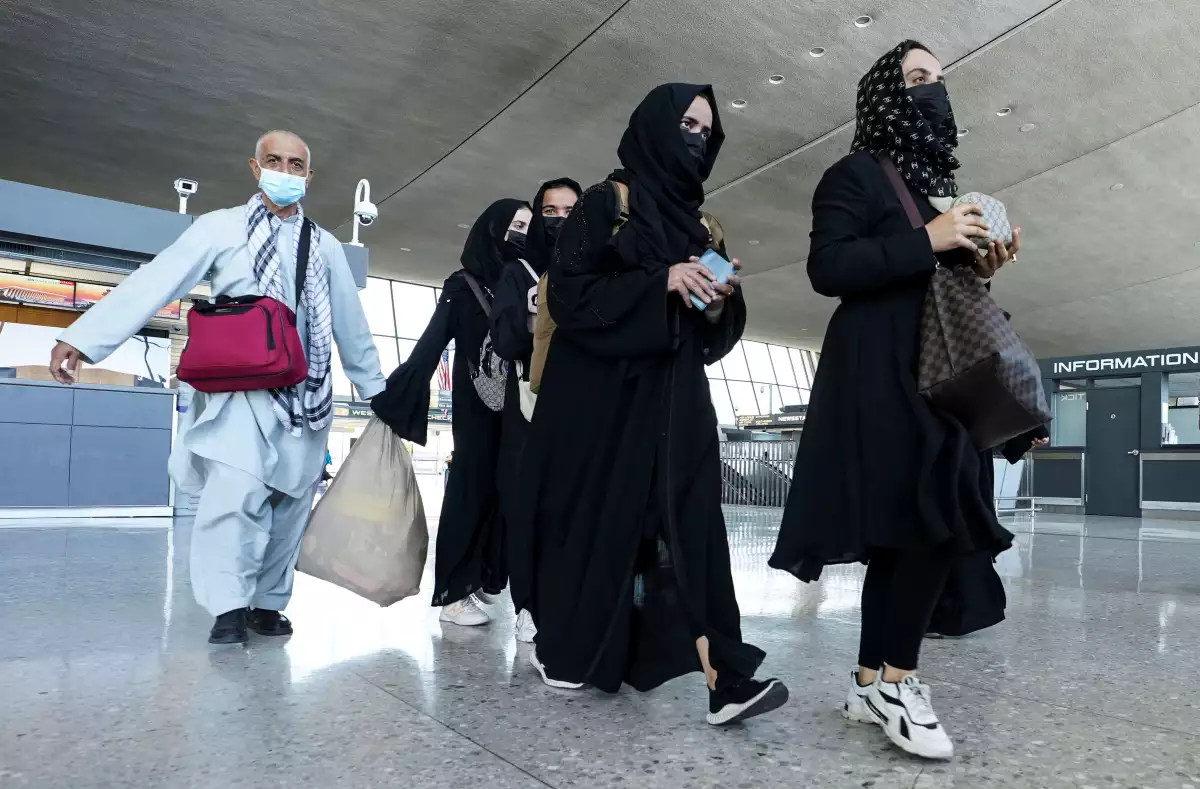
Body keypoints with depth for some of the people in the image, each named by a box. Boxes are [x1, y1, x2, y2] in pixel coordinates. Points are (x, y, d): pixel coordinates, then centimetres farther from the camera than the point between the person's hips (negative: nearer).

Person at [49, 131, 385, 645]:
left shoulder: (326, 246, 14)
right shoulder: (221, 227, 5)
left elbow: (351, 325, 16)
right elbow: (156, 280, -5)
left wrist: (375, 390, 17)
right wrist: (82, 337, -14)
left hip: (307, 395, 3)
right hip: (241, 389, -3)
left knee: (290, 503, 4)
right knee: (236, 492, -18)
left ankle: (267, 603, 17)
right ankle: (229, 607, -3)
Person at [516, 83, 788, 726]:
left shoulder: (696, 223, 17)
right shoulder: (606, 202, 1)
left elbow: (714, 328, 18)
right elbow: (568, 291, -11)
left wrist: (718, 304, -5)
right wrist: (662, 282, -17)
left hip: (674, 395, 5)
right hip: (602, 389, -4)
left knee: (689, 520, -6)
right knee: (595, 515, 3)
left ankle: (720, 674, -10)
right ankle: (565, 645, 22)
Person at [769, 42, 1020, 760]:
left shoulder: (942, 184, 23)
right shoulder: (857, 174, 0)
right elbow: (827, 268, -14)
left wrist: (979, 268, 5)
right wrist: (927, 242, -15)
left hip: (939, 367, 8)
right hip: (881, 369, -8)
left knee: (905, 529, 5)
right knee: (935, 518, -15)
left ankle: (872, 685, 14)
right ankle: (896, 681, -1)